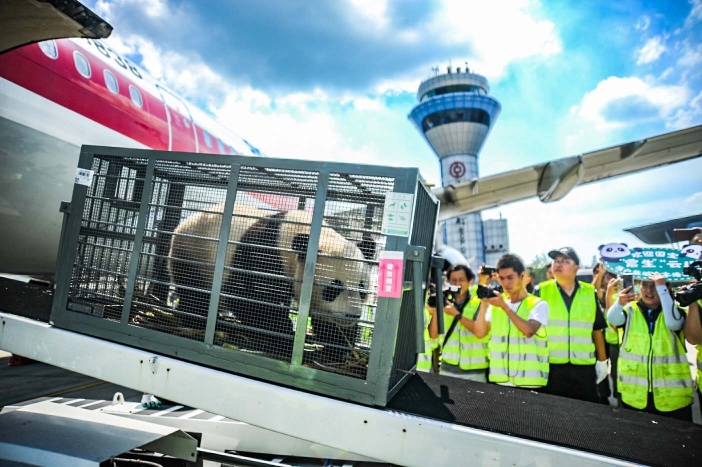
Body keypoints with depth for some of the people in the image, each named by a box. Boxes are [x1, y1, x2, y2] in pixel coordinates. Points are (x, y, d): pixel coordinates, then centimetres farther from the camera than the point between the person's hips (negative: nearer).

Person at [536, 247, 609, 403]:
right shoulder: (542, 291, -3)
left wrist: (602, 361, 12)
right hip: (552, 366, -2)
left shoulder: (590, 293, 4)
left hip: (584, 367, 2)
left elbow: (597, 330, 11)